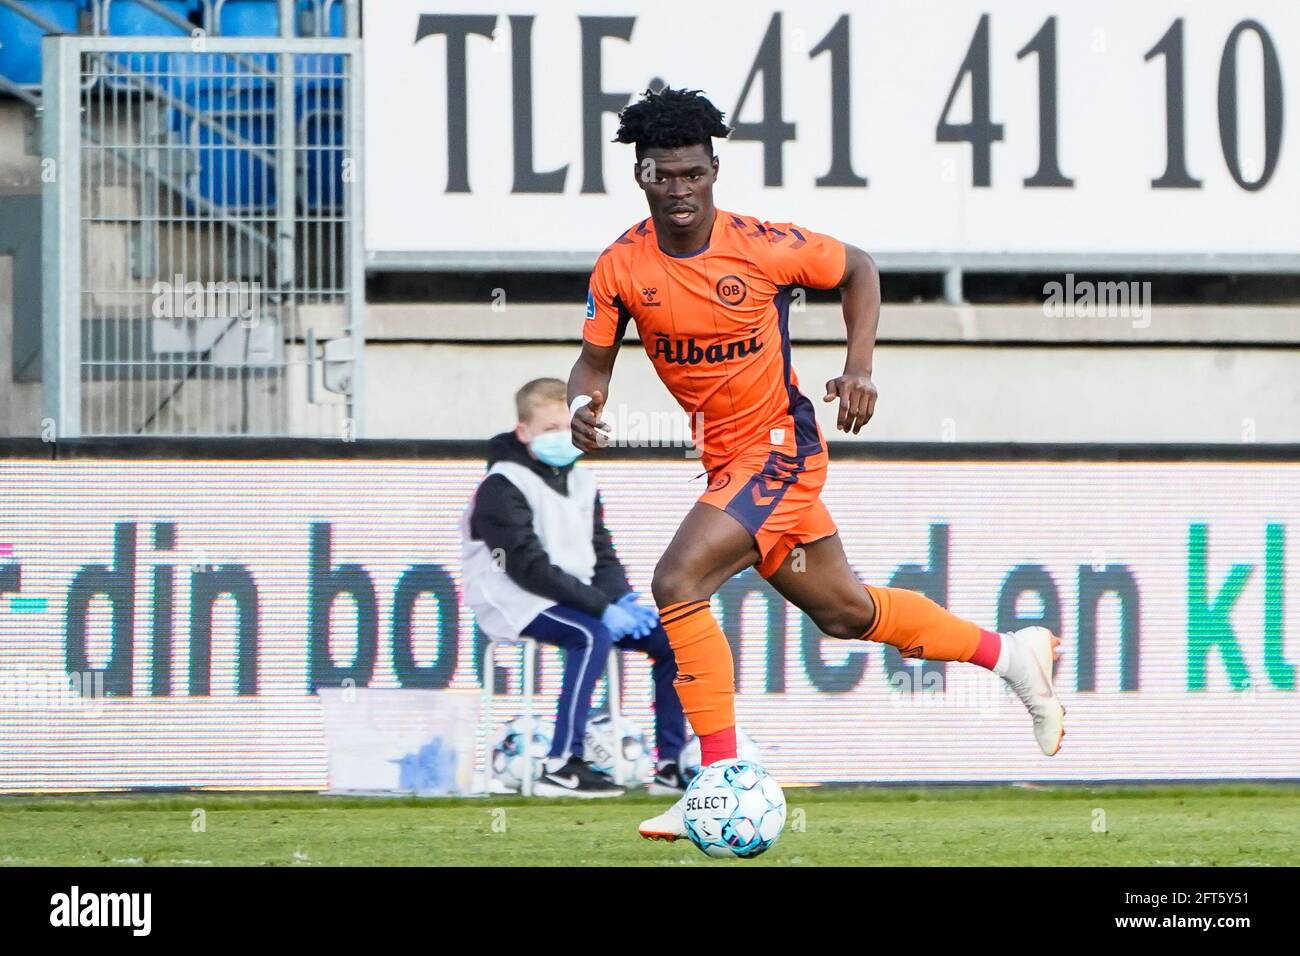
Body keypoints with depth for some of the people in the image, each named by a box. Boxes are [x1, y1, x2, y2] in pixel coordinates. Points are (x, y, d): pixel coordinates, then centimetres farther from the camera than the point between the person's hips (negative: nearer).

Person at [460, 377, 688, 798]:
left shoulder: (580, 482, 14)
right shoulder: (502, 489, -13)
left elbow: (602, 556, 14)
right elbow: (529, 567, -21)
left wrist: (624, 600, -9)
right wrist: (603, 607, -25)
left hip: (574, 597, 8)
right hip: (516, 604, -8)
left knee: (668, 635, -4)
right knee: (593, 635, -35)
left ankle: (671, 766, -2)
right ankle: (560, 767, -38)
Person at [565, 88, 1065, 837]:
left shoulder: (761, 246, -16)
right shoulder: (622, 268, -6)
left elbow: (857, 269, 0)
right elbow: (595, 359, 4)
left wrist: (860, 368, -10)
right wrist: (584, 405, -19)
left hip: (779, 447, -6)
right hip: (726, 459, 6)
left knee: (678, 582, -24)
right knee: (845, 613, 18)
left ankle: (722, 781, -20)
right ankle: (1012, 654, 37)